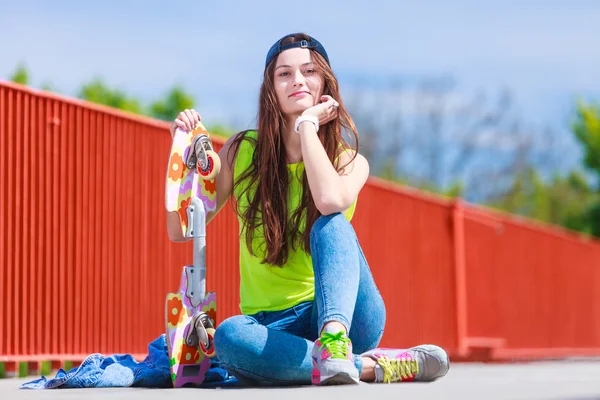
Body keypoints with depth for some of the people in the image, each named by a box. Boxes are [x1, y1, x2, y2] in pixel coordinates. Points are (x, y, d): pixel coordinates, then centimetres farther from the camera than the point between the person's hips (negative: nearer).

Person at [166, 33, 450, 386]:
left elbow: (330, 201, -25)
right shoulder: (242, 151, 6)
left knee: (330, 225, -30)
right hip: (273, 325, 1)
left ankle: (335, 344, -52)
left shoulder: (350, 161, 1)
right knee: (229, 337, -35)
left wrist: (307, 123, -13)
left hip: (341, 312, -1)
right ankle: (374, 365, -31)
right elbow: (180, 230, 4)